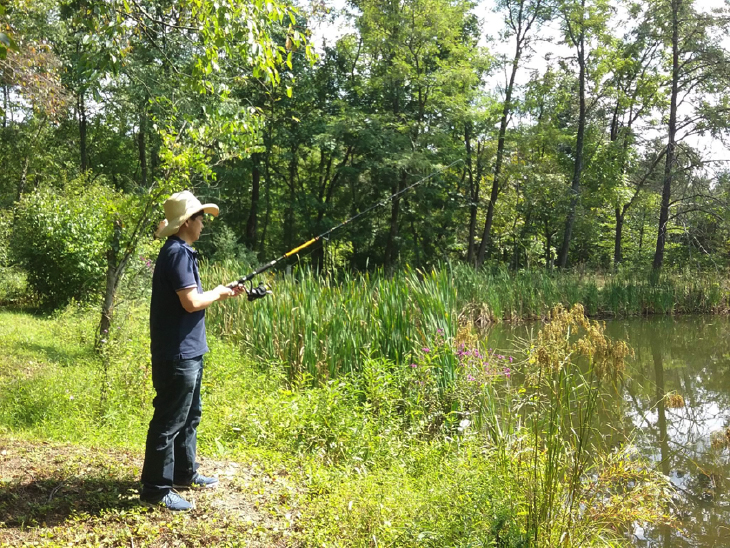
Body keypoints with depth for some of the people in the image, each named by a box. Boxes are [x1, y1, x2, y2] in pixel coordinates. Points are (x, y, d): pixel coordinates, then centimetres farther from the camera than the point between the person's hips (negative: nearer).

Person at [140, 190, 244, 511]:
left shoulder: (181, 252, 14)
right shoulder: (178, 253, -18)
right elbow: (191, 302, -24)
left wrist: (222, 293, 11)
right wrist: (217, 294, -7)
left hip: (188, 352, 11)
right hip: (177, 354, -11)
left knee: (189, 416, 20)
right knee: (169, 421, -2)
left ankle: (184, 474, 34)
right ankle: (156, 490, 8)